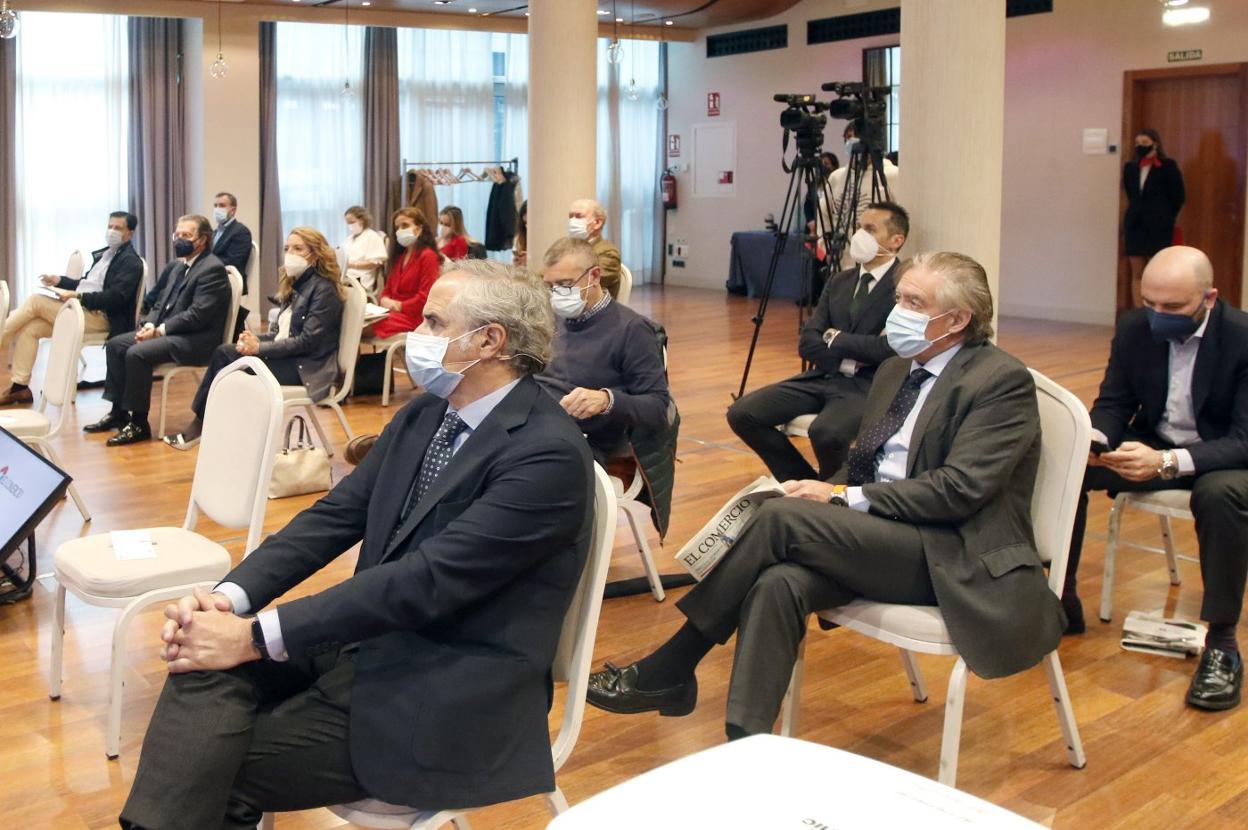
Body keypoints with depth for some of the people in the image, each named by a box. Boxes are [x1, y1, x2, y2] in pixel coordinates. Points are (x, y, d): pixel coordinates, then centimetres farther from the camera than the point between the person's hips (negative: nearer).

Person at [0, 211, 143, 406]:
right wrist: (59, 281, 10)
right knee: (28, 328, -7)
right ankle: (19, 387, -7)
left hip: (100, 317, -9)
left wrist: (77, 296, -23)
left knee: (35, 300, -16)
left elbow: (115, 297, -18)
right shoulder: (103, 254, 21)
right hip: (80, 309, 9)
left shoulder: (131, 262, -7)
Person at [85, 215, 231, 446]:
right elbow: (160, 303, 19)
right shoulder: (176, 265, 15)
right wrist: (149, 325, -2)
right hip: (166, 331, 10)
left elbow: (197, 315, -21)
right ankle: (119, 412, 8)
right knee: (115, 344, 2)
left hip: (195, 340, -10)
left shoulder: (213, 269, -13)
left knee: (136, 353, -26)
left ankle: (139, 423, -16)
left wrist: (159, 330, -18)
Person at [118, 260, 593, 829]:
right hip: (371, 641, 7)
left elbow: (426, 579, -26)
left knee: (220, 769, -12)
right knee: (210, 664, -15)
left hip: (449, 701, -7)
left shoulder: (549, 453, -20)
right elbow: (333, 517, 3)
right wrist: (229, 597, -14)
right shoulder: (423, 416, 8)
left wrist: (256, 636, -26)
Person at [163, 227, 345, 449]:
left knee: (226, 359, -18)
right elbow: (280, 332, 14)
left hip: (308, 369, -8)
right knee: (224, 352, -11)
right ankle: (201, 425, -12)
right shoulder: (295, 285, 15)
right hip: (288, 357, 8)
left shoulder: (323, 290, -11)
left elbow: (307, 341, -19)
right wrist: (255, 340, -7)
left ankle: (201, 427, -1)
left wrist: (260, 348, -19)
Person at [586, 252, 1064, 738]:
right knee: (779, 583, -26)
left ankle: (669, 670, -11)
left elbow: (960, 489, -18)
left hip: (954, 561, -7)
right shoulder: (896, 370, 16)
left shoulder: (1002, 381, -8)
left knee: (781, 517, -24)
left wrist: (843, 497, -16)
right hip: (884, 538, 7)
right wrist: (826, 494, -2)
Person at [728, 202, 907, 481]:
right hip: (824, 376, 7)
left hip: (870, 385, -7)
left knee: (826, 432, -37)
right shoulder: (839, 282, 15)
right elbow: (807, 343, 8)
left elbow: (894, 348, -19)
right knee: (741, 413, -10)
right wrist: (848, 359, -10)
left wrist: (837, 340, -6)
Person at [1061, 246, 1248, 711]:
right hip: (1151, 447, 5)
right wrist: (1094, 438, -24)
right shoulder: (1134, 328, -6)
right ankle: (1061, 603, -3)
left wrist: (1167, 462, -40)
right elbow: (1113, 402, 2)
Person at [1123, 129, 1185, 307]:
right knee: (1137, 274, 5)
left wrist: (1165, 218, 6)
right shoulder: (1130, 167, 7)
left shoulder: (1168, 167, -6)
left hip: (1159, 228, -4)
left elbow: (1179, 196, 0)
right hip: (1134, 226, 4)